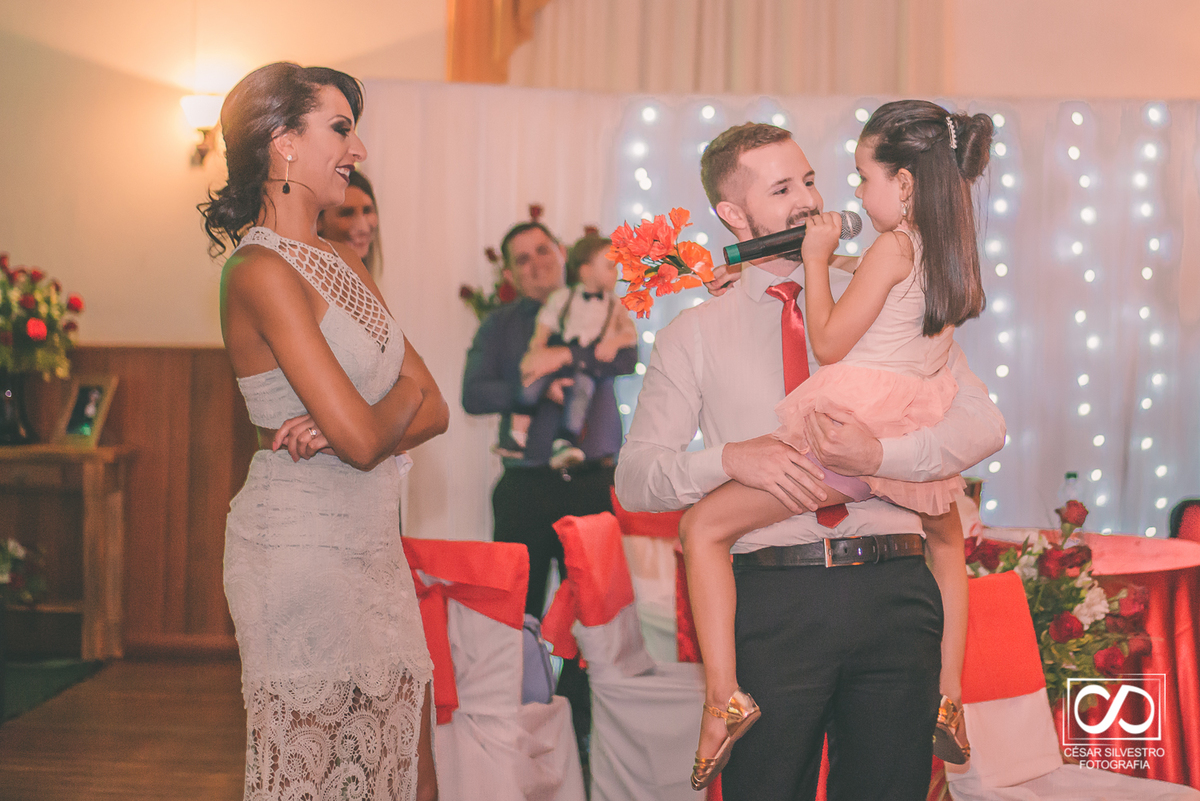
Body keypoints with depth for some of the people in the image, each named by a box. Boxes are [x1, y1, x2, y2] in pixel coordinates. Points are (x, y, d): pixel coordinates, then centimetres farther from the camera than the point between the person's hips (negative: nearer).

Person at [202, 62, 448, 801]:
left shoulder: (344, 262, 13)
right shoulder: (264, 271, -15)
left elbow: (434, 411, 8)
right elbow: (363, 440, -21)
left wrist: (345, 426, -12)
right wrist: (402, 393, 1)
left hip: (372, 542, 8)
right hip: (304, 547, -8)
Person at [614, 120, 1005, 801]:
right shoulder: (694, 336, 9)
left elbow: (984, 424, 3)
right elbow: (635, 477, 3)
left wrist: (879, 456, -14)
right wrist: (730, 458, -15)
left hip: (892, 592, 1)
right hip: (773, 598, -1)